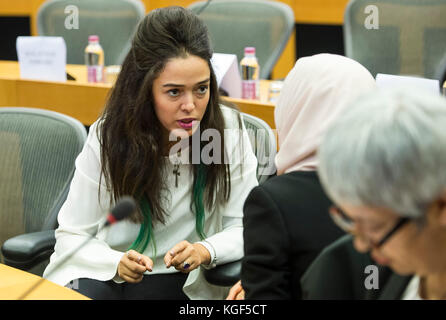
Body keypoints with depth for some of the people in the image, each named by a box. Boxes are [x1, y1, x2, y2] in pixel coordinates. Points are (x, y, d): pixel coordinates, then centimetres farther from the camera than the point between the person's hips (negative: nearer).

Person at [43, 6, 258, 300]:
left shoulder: (229, 131, -10)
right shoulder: (108, 138, -9)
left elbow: (246, 229, -3)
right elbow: (72, 236, -5)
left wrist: (206, 251, -24)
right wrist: (118, 263, -25)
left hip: (184, 282, 1)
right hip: (107, 274, -1)